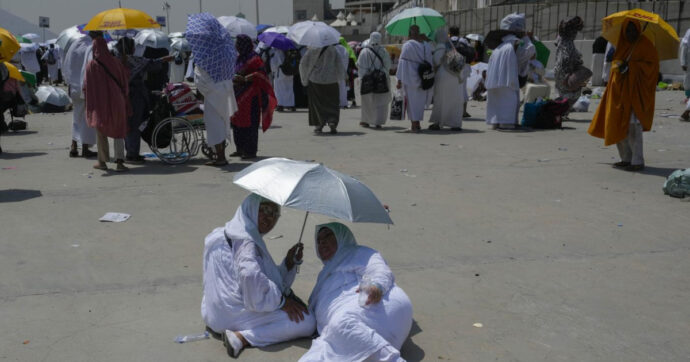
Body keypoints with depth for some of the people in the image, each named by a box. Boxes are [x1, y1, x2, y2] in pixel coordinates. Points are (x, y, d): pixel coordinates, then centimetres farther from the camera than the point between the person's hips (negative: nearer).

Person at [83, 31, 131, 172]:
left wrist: (89, 106, -1)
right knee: (118, 132, 7)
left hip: (100, 102, -2)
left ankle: (102, 162, 20)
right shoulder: (114, 62, 0)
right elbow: (126, 75, 12)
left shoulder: (91, 65, -8)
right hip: (116, 101, 2)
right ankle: (119, 161, -6)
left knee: (101, 132, 13)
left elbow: (86, 86, -8)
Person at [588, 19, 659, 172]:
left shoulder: (645, 44, -2)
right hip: (620, 89, 7)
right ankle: (626, 158, 16)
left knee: (633, 124, -14)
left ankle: (638, 161, -10)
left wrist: (631, 65, -16)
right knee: (619, 124, 6)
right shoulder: (622, 44, 15)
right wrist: (619, 65, -5)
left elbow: (653, 63, -7)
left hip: (637, 89, -7)